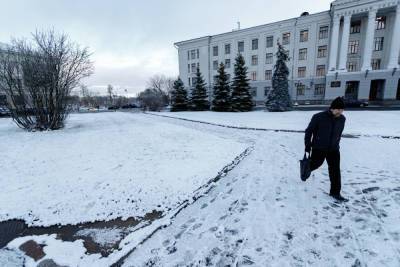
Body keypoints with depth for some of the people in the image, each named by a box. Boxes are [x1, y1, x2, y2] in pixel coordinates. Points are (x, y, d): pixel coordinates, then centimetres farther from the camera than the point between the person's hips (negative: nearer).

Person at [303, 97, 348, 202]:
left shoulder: (342, 119, -2)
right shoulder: (318, 117, -18)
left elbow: (339, 133, 13)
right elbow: (309, 130, -10)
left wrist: (336, 144, 17)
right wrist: (308, 145, -9)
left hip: (334, 149, 4)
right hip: (318, 148, -4)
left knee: (335, 170, 2)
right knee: (314, 164, 14)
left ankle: (335, 192, 15)